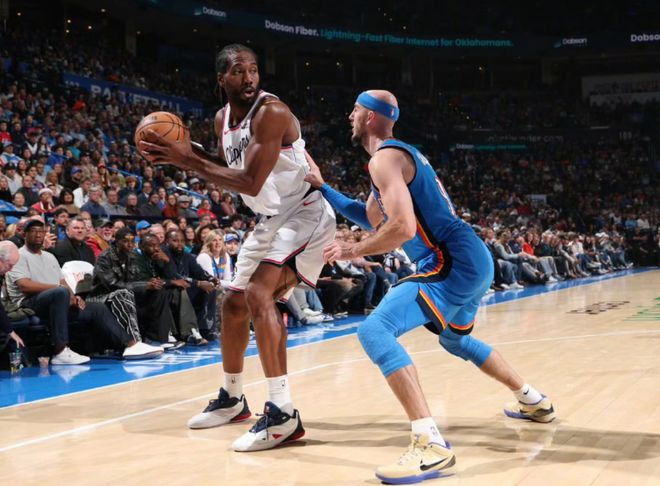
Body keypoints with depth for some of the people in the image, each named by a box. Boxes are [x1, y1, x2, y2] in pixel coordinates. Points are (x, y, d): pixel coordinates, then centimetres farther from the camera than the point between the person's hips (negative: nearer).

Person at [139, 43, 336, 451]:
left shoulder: (271, 112, -23)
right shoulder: (223, 118, 4)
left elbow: (251, 183, -29)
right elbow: (227, 169, 19)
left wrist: (188, 161, -24)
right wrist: (186, 153, 2)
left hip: (304, 213, -10)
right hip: (273, 219, 10)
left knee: (259, 294, -28)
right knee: (234, 304, 14)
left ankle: (283, 414, -27)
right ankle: (232, 398, 34)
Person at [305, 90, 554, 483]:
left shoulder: (384, 157, -11)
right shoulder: (402, 152, 21)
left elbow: (403, 228, -24)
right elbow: (372, 218, 26)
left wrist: (354, 251, -10)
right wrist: (322, 188, 23)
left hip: (454, 265, -10)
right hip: (473, 260, 11)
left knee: (375, 331, -22)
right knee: (457, 339, 36)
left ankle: (431, 445, -31)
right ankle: (534, 402, 49)